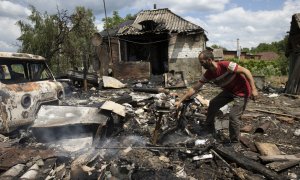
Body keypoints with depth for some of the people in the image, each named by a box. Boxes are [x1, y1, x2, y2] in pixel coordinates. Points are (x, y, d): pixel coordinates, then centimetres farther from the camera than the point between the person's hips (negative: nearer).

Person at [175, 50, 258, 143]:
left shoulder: (225, 65, -28)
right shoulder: (208, 74, -8)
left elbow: (246, 71, -22)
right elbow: (194, 89, -5)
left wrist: (253, 89, -25)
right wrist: (180, 101, -6)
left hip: (242, 92, -7)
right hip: (229, 91, 7)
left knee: (233, 116, -14)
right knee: (213, 104, 6)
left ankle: (234, 142, 8)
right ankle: (208, 131, 22)